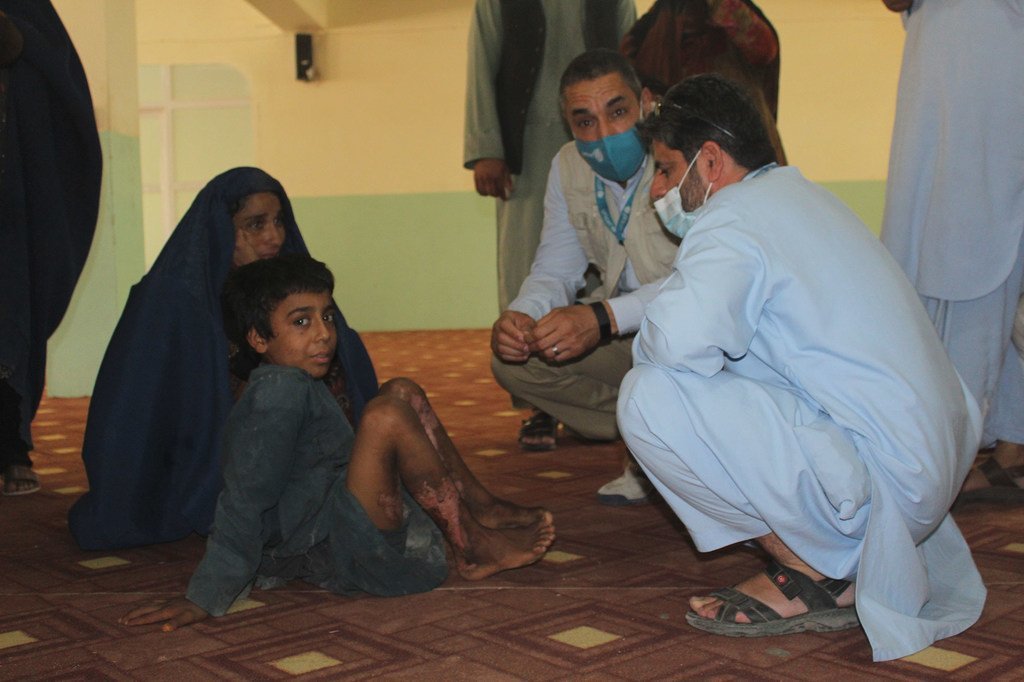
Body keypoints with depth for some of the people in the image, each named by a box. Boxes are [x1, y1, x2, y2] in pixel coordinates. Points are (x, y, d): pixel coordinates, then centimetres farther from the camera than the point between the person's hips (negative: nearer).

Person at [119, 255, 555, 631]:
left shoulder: (302, 387, 17)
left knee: (403, 392, 12)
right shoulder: (278, 391, -15)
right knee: (387, 415, -28)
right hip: (346, 554, -11)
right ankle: (471, 546, -20)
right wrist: (206, 598, -23)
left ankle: (481, 509, 3)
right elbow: (245, 501, -21)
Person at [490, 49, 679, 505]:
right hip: (628, 338, 6)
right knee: (512, 360, -10)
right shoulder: (569, 168, 2)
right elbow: (556, 269, 5)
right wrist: (521, 315, -20)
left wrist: (603, 318, -44)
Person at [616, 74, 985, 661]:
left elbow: (682, 339, -31)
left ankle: (815, 574, -3)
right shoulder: (797, 193, 18)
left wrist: (644, 344, -7)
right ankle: (855, 557, 14)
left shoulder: (735, 220, -13)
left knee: (649, 398, -16)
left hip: (884, 478, -10)